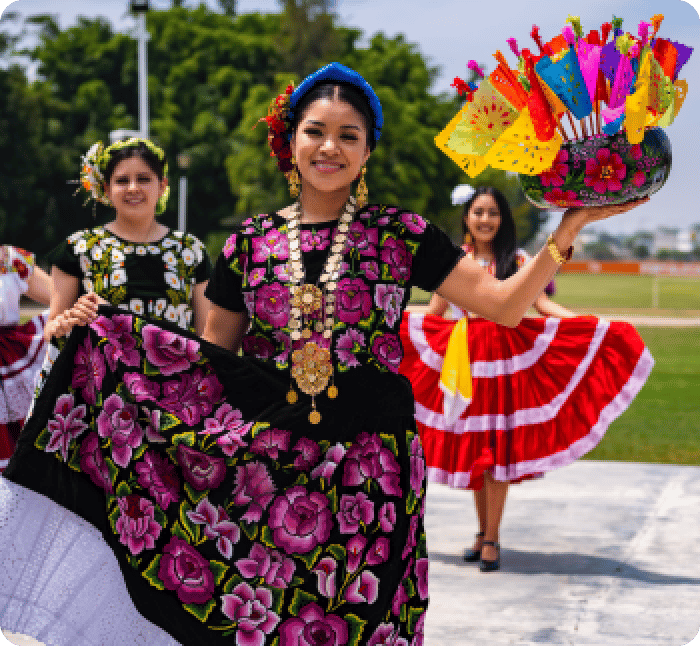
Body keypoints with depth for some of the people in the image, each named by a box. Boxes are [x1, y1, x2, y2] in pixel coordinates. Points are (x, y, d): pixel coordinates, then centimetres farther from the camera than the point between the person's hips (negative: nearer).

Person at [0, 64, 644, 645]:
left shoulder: (401, 235, 3)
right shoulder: (253, 239, 8)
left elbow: (502, 303, -2)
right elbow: (213, 354, 13)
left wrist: (569, 228, -10)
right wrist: (103, 333, 3)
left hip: (366, 462, -1)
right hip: (261, 455, 2)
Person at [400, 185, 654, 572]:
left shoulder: (517, 260, 2)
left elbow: (542, 304, -2)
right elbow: (432, 314, 12)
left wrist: (595, 326, -13)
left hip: (506, 361, -2)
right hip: (464, 361, 2)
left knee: (497, 452, -4)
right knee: (470, 452, 5)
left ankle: (492, 540, 3)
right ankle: (484, 532, 21)